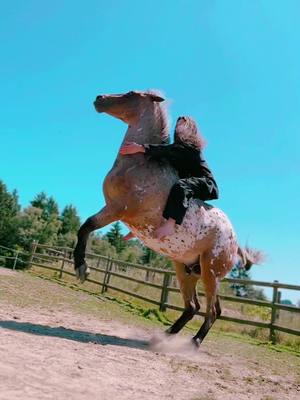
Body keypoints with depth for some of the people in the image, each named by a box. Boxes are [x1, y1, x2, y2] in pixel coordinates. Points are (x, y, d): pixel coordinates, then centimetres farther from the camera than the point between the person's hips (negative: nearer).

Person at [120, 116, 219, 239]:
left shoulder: (191, 145, -9)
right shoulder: (178, 145, 18)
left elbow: (169, 150, -24)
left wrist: (141, 148, -32)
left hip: (205, 184, -9)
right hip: (186, 183, 9)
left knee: (180, 186, -40)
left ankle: (170, 225, -50)